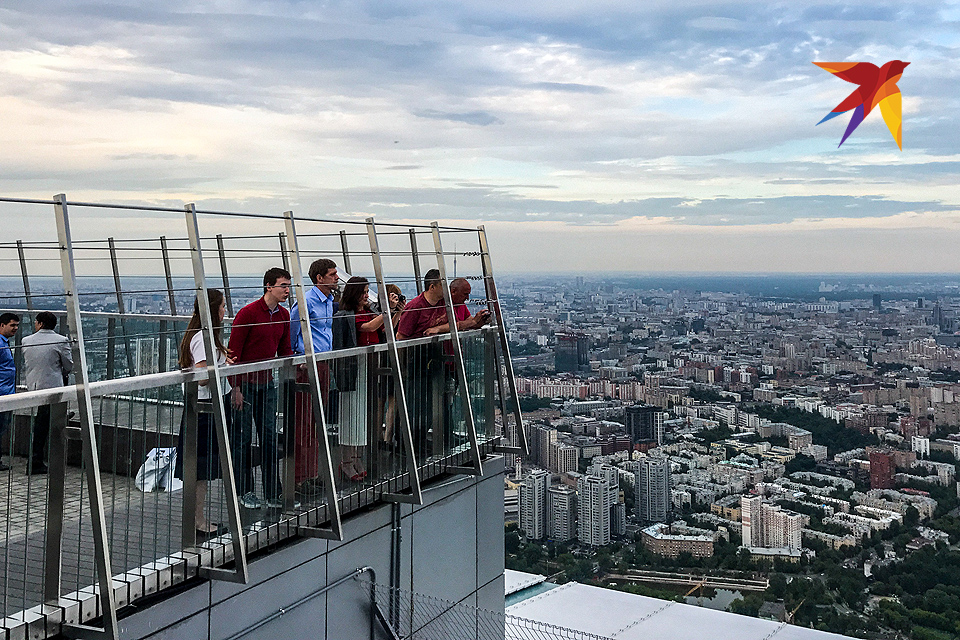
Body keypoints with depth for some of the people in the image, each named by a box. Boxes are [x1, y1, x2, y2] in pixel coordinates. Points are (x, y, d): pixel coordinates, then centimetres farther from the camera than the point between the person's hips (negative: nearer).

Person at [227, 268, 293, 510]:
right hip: (244, 383, -6)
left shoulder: (283, 316, 6)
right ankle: (245, 492, 14)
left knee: (269, 436, 6)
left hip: (266, 383, 6)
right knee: (242, 438, 4)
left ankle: (273, 493, 10)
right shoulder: (248, 313, -14)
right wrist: (235, 388, -16)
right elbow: (234, 351, -13)